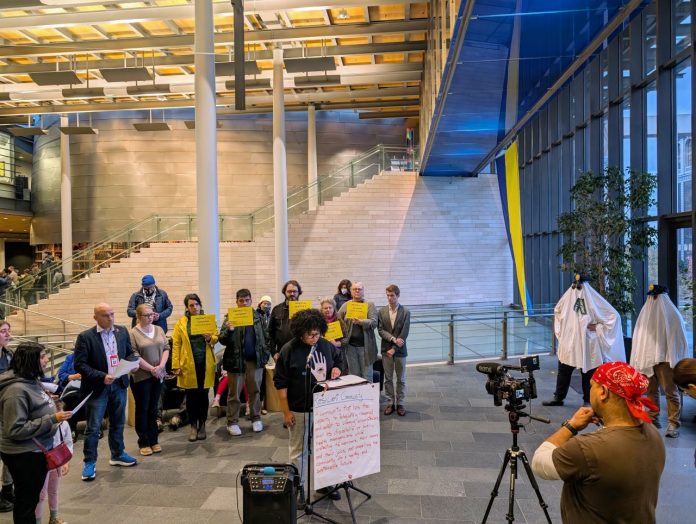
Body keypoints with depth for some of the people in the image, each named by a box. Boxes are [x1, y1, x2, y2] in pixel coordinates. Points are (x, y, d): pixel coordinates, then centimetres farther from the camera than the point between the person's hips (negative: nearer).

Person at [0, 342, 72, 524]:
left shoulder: (30, 381, 3)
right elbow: (16, 430, -28)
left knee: (31, 499, 22)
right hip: (24, 455, -9)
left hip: (36, 451, 9)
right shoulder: (16, 390, -26)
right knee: (25, 502, 10)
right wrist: (52, 419, -27)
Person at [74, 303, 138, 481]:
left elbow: (129, 353, 11)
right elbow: (80, 365, -14)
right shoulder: (85, 337, -12)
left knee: (117, 423, 18)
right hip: (97, 388, -4)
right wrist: (101, 377, -22)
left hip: (119, 385, 5)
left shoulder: (122, 331, 2)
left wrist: (131, 363, -10)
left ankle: (117, 455, 34)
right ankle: (90, 463, 18)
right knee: (93, 428, 2)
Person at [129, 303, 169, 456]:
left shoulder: (159, 330, 8)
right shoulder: (132, 333, -8)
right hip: (141, 377, -4)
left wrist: (161, 366, -9)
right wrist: (152, 369, -15)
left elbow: (166, 348, 6)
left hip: (158, 375, 4)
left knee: (153, 409, 12)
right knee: (142, 409, 5)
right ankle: (143, 442, 15)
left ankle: (153, 440, 20)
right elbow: (134, 356, -14)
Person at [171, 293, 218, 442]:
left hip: (205, 363, 1)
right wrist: (176, 366, -8)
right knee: (191, 395, 6)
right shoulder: (181, 322, 0)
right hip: (189, 364, -1)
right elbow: (176, 345, -2)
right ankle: (193, 426, 19)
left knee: (203, 395, 8)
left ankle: (202, 425, 21)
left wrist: (210, 338, -15)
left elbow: (216, 338, 9)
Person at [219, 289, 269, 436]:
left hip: (255, 360, 2)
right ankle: (232, 422, 17)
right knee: (234, 393, 6)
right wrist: (229, 330, -27)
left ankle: (256, 419, 24)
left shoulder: (258, 317, 5)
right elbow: (223, 341, -8)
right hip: (236, 360, -2)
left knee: (255, 391, 11)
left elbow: (264, 338, 12)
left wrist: (265, 356, 5)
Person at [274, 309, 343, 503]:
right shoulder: (289, 350, -14)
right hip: (299, 410, -4)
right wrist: (286, 411, -11)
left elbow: (338, 360, 18)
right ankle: (298, 487, 27)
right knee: (298, 450, 9)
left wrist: (336, 369, -7)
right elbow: (280, 383, -11)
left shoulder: (326, 345, -1)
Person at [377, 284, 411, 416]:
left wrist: (394, 348, -14)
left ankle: (400, 404, 17)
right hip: (386, 349, 2)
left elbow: (404, 333, -10)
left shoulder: (405, 312, -5)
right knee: (388, 379, 8)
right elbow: (380, 330, -3)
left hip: (400, 350, -2)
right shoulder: (382, 311, 2)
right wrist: (393, 338, -18)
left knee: (401, 379, 7)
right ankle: (390, 403, 18)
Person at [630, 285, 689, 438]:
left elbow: (679, 338, -2)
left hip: (665, 359, -4)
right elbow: (640, 339, 14)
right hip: (647, 359, 5)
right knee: (651, 391, 9)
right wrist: (640, 359, 9)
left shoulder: (671, 315, 0)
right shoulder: (646, 313, 12)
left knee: (670, 391, -3)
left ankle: (673, 424, -1)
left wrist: (677, 359, -9)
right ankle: (653, 420, 16)